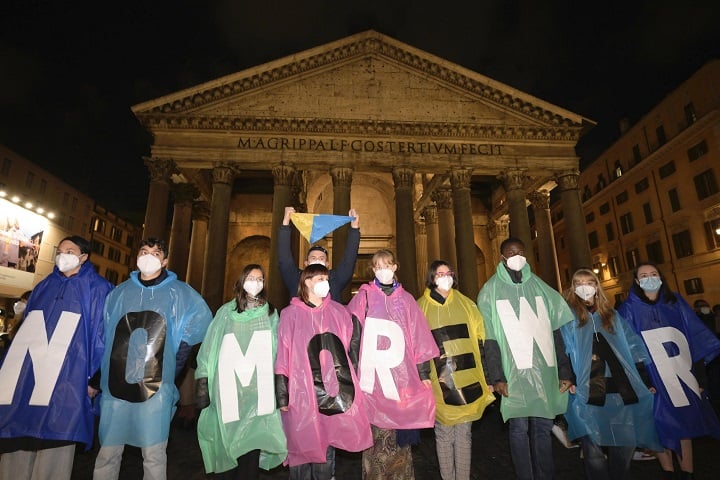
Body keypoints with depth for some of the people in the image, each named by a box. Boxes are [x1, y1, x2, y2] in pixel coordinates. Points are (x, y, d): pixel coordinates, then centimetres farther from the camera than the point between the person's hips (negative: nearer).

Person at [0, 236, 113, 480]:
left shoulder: (97, 289, 0)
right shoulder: (44, 286, 17)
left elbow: (102, 334, -5)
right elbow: (25, 331, 19)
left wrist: (95, 378, -10)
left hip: (68, 376, -5)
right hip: (28, 373, 5)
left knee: (54, 439, -1)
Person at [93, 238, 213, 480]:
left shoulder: (179, 292, 2)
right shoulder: (119, 292, 11)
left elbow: (201, 320, 5)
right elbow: (104, 334, 16)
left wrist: (175, 360, 3)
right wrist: (96, 377, 11)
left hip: (156, 388, -2)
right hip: (115, 384, 3)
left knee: (154, 455, 5)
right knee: (107, 453, 11)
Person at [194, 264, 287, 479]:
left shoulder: (270, 314, 13)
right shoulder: (226, 312, 10)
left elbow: (278, 352, 11)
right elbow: (209, 347, 7)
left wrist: (280, 387, 6)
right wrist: (203, 381, 0)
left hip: (258, 393, 0)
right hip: (227, 390, 0)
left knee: (251, 449, -2)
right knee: (226, 447, 3)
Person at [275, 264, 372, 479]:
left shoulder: (338, 312, 6)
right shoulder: (291, 314, -3)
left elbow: (351, 347, 10)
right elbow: (283, 356, -3)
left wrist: (352, 384, 7)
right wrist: (282, 395, -4)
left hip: (333, 390, 3)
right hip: (302, 392, -2)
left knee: (326, 446, 13)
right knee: (303, 448, 7)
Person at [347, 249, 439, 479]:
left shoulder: (406, 300, 9)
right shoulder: (364, 297, 4)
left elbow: (418, 338, 8)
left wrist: (424, 373, 6)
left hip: (400, 378, 2)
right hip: (373, 378, -1)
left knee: (398, 437, 8)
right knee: (376, 436, 3)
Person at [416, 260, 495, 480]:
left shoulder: (465, 303, 8)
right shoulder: (421, 307, -1)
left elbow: (480, 337, 10)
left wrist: (485, 375, 6)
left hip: (467, 379, 2)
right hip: (439, 382, -2)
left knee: (464, 434, 11)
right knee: (444, 435, 7)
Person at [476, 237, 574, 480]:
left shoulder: (539, 286, 10)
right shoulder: (491, 291, 0)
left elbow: (555, 332, 9)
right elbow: (489, 337, -4)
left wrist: (565, 371, 5)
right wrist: (496, 376, -9)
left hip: (545, 371, 3)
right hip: (514, 373, -3)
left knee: (543, 427, 11)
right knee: (519, 429, 4)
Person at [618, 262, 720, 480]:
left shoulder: (676, 303, 7)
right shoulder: (629, 310, -2)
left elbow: (696, 339, 8)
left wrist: (699, 376, 2)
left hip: (682, 377, 3)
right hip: (652, 380, -3)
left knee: (685, 426, 11)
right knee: (662, 429, 4)